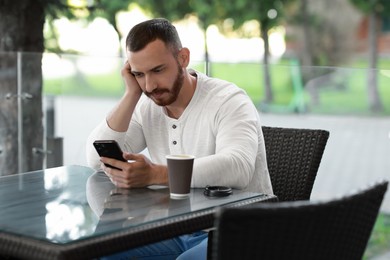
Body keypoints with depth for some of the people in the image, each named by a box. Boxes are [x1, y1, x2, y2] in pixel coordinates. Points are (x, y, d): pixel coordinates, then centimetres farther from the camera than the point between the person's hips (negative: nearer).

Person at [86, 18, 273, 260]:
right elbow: (97, 160, -4)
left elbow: (237, 168, -34)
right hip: (176, 229, 6)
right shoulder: (147, 107, 5)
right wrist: (132, 93, -10)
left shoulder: (228, 100, -15)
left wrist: (153, 175, -43)